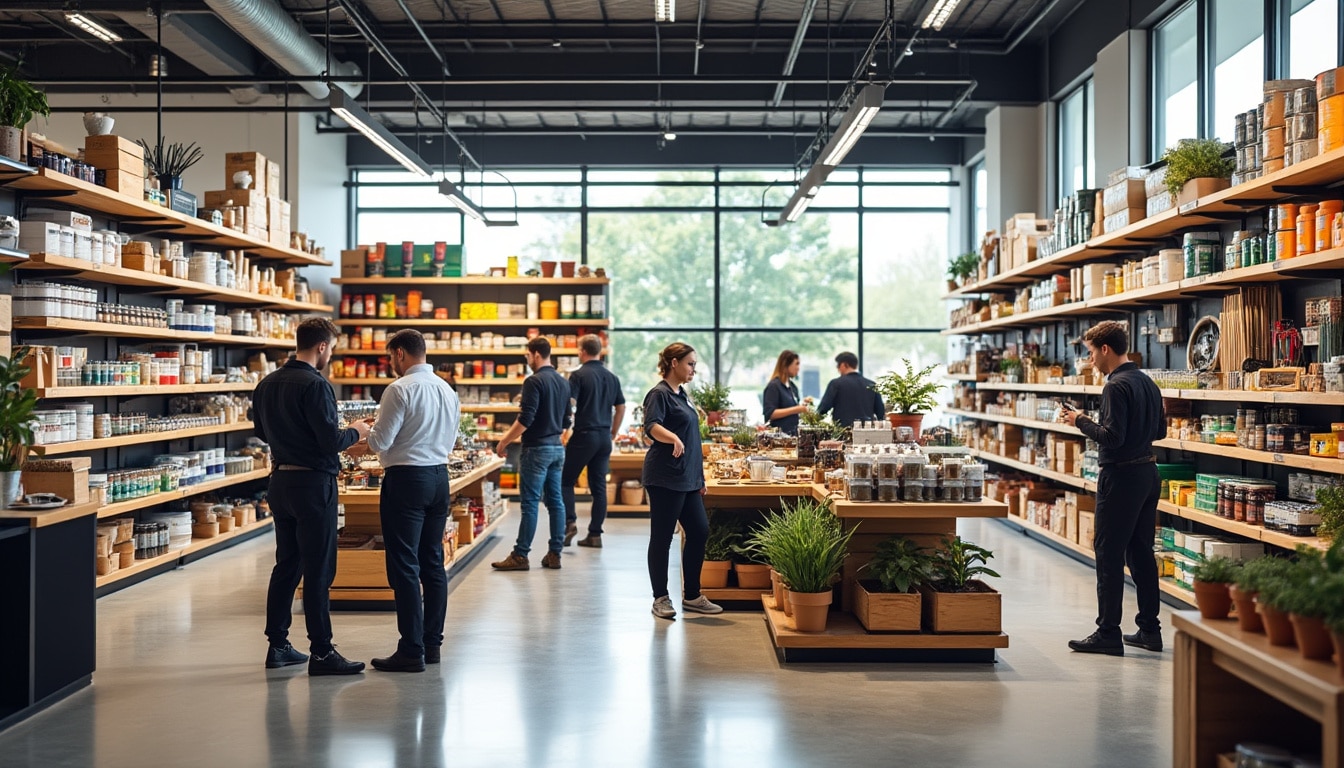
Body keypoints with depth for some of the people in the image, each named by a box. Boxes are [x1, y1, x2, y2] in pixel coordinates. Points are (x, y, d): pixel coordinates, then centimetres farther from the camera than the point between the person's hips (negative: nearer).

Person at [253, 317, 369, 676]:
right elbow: (331, 441, -20)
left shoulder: (267, 384, 9)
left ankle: (277, 645, 21)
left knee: (286, 564, 15)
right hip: (313, 483, -8)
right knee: (318, 570, -3)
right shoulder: (315, 386, -17)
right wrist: (355, 432, -1)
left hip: (280, 481, 8)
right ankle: (322, 652, 1)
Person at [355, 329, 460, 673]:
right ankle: (432, 643, 19)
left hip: (406, 480, -8)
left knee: (404, 566, -3)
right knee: (433, 562, 13)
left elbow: (381, 442, -12)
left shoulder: (400, 389, -13)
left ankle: (412, 651, -1)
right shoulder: (447, 390, 10)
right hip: (439, 475, 8)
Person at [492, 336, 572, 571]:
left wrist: (504, 441, -10)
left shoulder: (534, 381, -14)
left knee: (530, 503, -5)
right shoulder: (563, 382, 12)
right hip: (557, 447, 8)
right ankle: (554, 554, 10)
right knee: (555, 500, 8)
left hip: (537, 448, -8)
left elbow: (525, 420, -19)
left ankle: (520, 556, -1)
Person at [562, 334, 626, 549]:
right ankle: (595, 534, 8)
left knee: (566, 481, 7)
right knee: (599, 486, 7)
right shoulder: (612, 377, 10)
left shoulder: (579, 375, -8)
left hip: (583, 435, -5)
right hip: (604, 438, 5)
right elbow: (621, 408, 14)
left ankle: (570, 522, -9)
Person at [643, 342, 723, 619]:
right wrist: (673, 439, -47)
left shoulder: (681, 395, 17)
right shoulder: (659, 394, -10)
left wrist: (700, 477, 21)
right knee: (661, 538, -1)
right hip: (665, 479, -9)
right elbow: (652, 426, -27)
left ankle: (692, 595, 18)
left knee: (699, 532, 8)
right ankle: (660, 598, 9)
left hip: (687, 479, 9)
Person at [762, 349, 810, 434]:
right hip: (780, 434, -8)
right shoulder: (773, 386, -9)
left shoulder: (793, 386, 17)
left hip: (793, 433, 8)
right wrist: (795, 409, -19)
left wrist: (803, 405, 8)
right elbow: (770, 414, -18)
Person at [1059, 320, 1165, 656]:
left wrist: (1081, 421, -9)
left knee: (1109, 555, -3)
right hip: (1148, 473, 9)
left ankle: (1108, 634, 0)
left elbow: (1112, 437, -22)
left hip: (1121, 477, -9)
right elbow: (1160, 431, 19)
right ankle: (1150, 629, 19)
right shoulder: (1148, 383, 12)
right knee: (1141, 552, 14)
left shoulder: (1116, 386, -16)